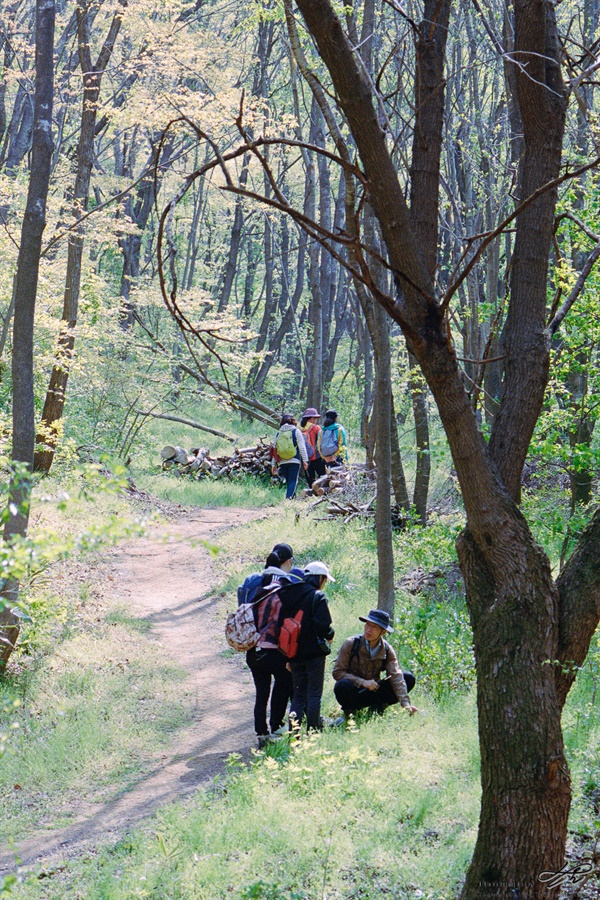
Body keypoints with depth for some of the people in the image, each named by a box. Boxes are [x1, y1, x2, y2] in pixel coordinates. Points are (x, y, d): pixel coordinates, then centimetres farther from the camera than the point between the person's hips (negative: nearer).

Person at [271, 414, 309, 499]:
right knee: (293, 481, -4)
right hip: (294, 461, -3)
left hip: (282, 462, 3)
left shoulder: (278, 434, 10)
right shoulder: (296, 431, 1)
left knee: (288, 482, 14)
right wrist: (305, 460, -1)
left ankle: (289, 498, 10)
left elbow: (274, 450, 11)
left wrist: (273, 464, 15)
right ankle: (289, 498, -20)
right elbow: (302, 447, -4)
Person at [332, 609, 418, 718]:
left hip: (373, 690, 3)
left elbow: (396, 676, -16)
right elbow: (337, 672, -14)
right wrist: (362, 682, -26)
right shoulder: (351, 644, -14)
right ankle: (350, 709, -8)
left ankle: (377, 706, -11)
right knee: (343, 685, -39)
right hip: (353, 690, -3)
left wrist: (406, 704, -30)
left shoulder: (387, 650, -6)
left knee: (409, 678, -13)